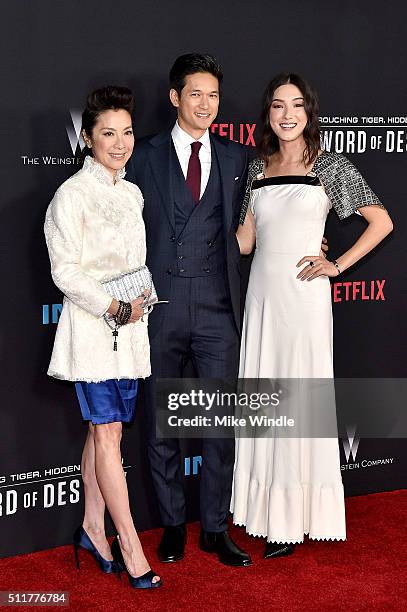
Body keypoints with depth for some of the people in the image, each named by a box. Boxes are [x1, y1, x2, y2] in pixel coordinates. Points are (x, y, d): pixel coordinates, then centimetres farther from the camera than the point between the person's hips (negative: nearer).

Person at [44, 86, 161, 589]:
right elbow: (64, 271, -12)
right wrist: (115, 307, -15)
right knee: (107, 430, -4)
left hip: (131, 326, 6)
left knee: (105, 429, 11)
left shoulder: (132, 193, 13)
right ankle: (130, 547, 1)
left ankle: (92, 529, 23)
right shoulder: (72, 194, -8)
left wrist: (141, 305, 8)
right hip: (91, 325, -6)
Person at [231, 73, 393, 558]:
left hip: (303, 294, -5)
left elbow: (382, 222, 0)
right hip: (262, 294, 5)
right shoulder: (258, 168, 11)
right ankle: (270, 511, 19)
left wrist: (337, 266, -5)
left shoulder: (330, 167, -2)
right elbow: (244, 241, 12)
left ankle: (297, 518, 10)